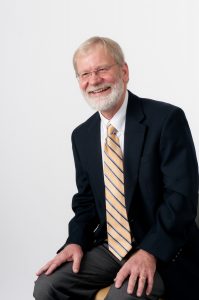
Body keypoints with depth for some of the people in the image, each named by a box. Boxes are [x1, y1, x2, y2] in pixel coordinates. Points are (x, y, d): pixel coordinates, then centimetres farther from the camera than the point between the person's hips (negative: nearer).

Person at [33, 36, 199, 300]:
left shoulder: (167, 119, -13)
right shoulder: (81, 136, 7)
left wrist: (149, 252, -24)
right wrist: (77, 241, -3)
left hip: (164, 253, -5)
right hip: (109, 248, 6)